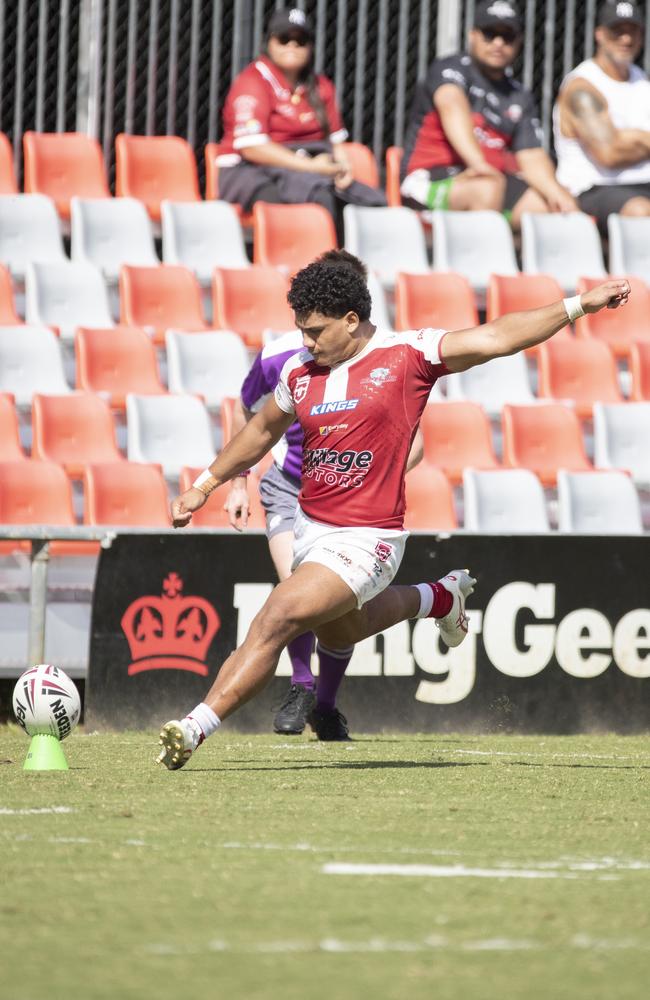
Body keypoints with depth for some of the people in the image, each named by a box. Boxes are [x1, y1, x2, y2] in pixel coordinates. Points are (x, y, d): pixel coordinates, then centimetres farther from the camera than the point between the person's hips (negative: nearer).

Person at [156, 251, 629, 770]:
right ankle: (438, 598, 51)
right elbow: (263, 431, 22)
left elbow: (496, 338, -13)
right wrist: (205, 485, 27)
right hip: (310, 528, 8)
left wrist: (577, 306, -20)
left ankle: (197, 726, -17)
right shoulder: (299, 372, 4)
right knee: (339, 633, 28)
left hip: (366, 540, -7)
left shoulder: (407, 355, -11)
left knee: (276, 619, -20)